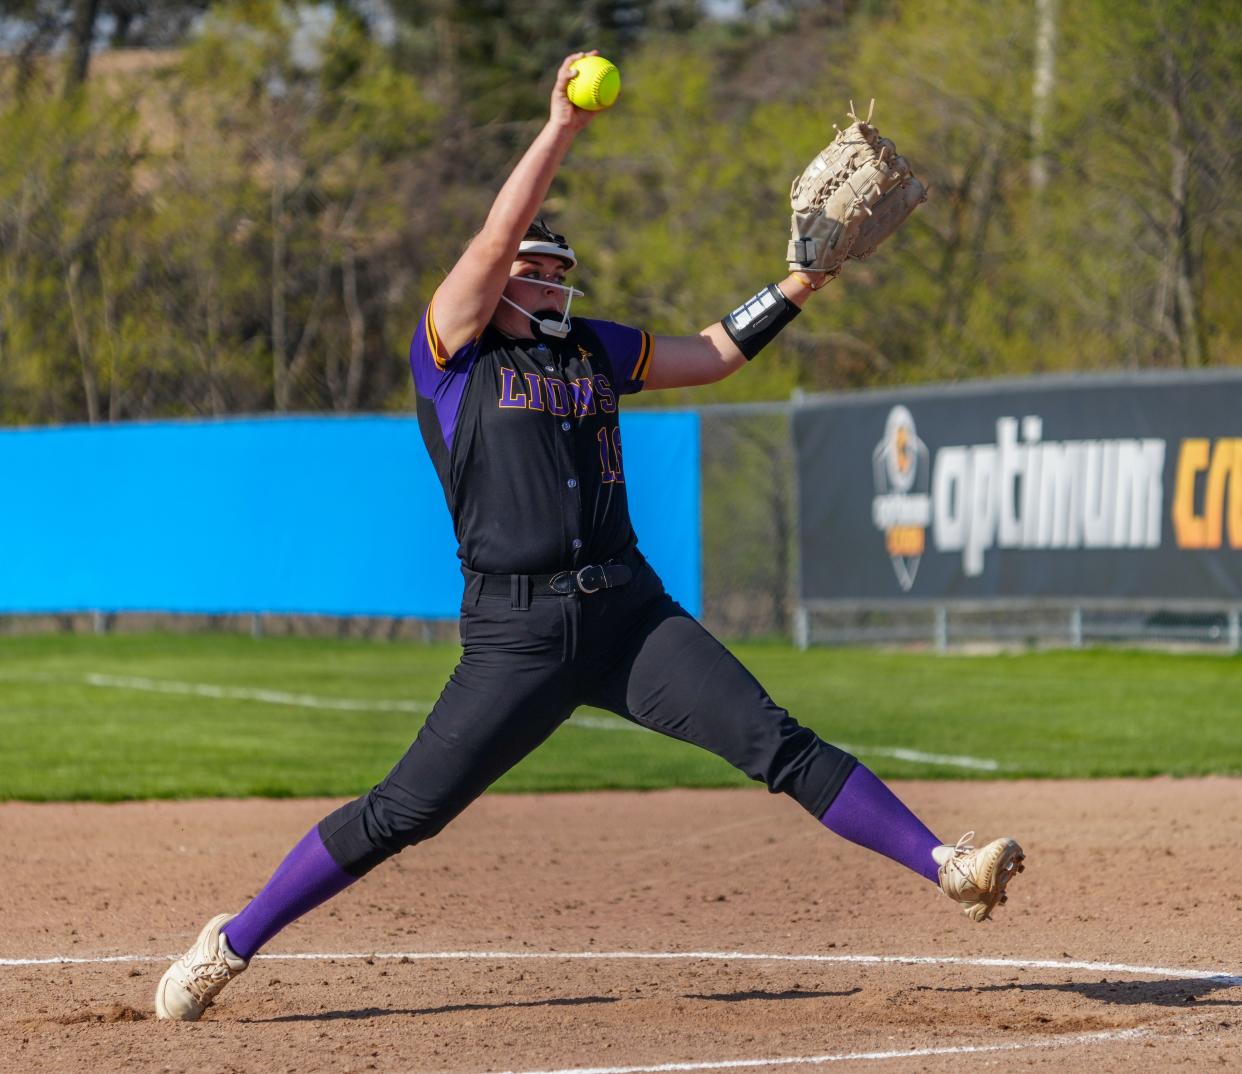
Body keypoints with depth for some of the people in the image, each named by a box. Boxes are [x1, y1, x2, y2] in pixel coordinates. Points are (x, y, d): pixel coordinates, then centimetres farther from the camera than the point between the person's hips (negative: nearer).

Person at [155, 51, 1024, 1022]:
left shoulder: (595, 349, 18)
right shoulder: (455, 348, 2)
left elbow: (714, 354, 27)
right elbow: (498, 235, -10)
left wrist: (805, 279, 19)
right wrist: (561, 129, -14)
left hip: (631, 611, 4)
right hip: (514, 634, -4)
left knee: (776, 742, -8)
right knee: (404, 813, -6)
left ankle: (944, 865, -14)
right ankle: (230, 944, 6)